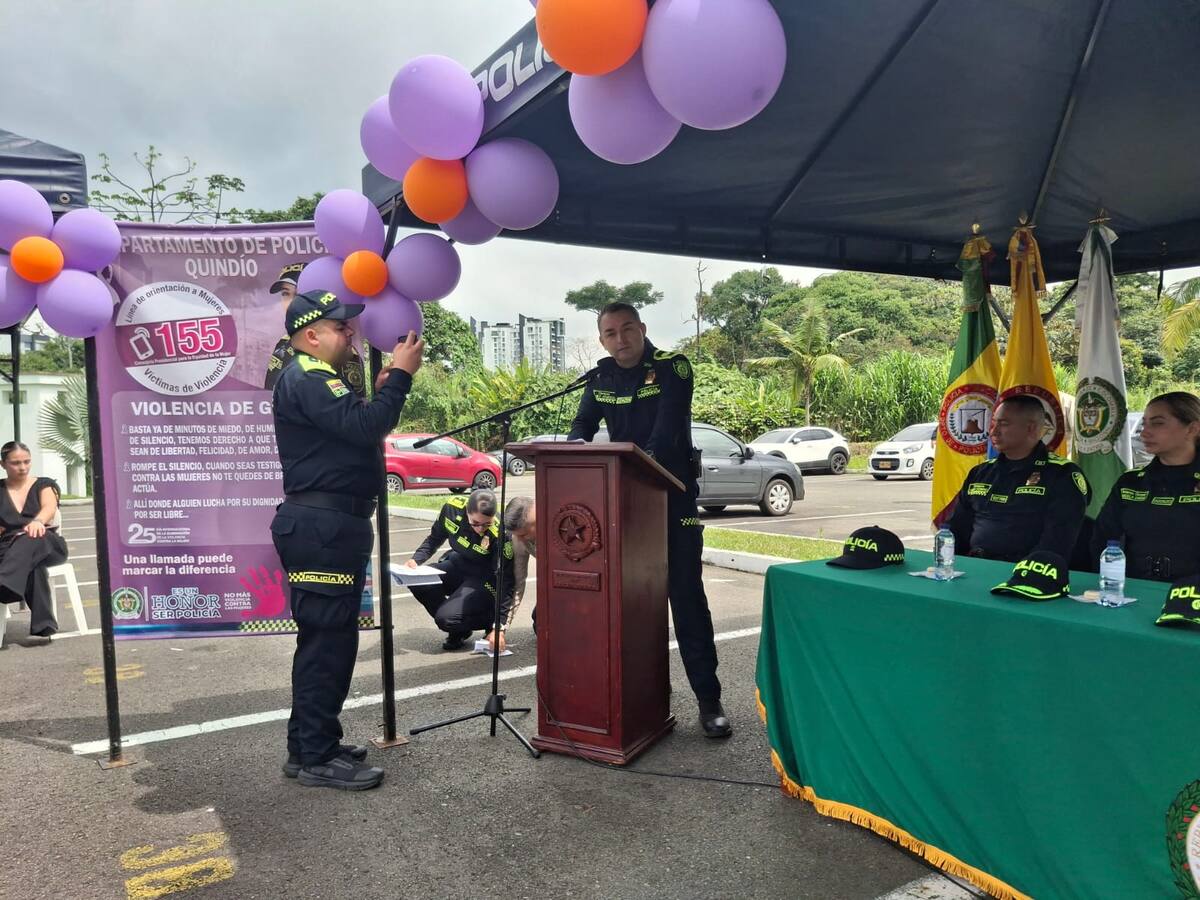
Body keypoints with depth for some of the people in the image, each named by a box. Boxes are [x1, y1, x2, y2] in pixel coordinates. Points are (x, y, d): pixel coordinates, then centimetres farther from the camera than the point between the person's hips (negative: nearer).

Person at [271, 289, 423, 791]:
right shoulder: (306, 380, -12)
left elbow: (355, 431, 21)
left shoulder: (314, 379, 23)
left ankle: (309, 745, 26)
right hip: (321, 527, -11)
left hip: (329, 526, 11)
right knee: (326, 640, -6)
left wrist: (383, 391, 11)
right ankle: (317, 759, 3)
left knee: (327, 638, 16)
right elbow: (365, 428, -25)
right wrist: (400, 376, -15)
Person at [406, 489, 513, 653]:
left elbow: (506, 582, -24)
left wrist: (499, 627, -26)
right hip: (456, 565, 6)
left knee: (447, 618, -26)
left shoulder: (500, 534, -31)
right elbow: (434, 538, 4)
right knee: (416, 581, -19)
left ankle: (487, 619, 6)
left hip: (484, 579, -6)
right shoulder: (452, 507, -18)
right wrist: (416, 559, -12)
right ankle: (457, 628, 3)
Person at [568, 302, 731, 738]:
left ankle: (708, 699, 1)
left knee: (686, 594, -5)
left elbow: (668, 427, -22)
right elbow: (582, 425, 7)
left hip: (672, 494, -5)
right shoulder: (601, 378, 7)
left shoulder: (672, 367, -9)